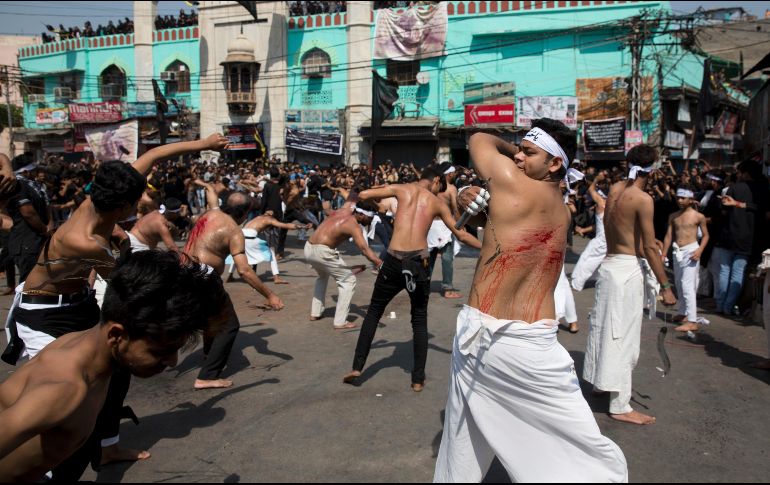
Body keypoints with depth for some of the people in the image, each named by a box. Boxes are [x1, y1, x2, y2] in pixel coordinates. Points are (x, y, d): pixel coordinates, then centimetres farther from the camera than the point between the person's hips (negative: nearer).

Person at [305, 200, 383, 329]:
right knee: (349, 280, 0)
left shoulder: (344, 209, 11)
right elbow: (364, 249, -25)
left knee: (323, 276, 35)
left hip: (308, 249, 9)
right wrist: (381, 264, -33)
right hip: (322, 252, -9)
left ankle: (315, 313, 37)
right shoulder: (353, 225, -11)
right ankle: (340, 322, -3)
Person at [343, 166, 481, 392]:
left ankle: (357, 367, 14)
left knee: (374, 311, 16)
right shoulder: (437, 203, 11)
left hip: (394, 261, 0)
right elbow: (461, 234, 16)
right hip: (419, 262, 0)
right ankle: (418, 379, 14)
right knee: (419, 320, 15)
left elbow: (363, 195, 5)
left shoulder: (402, 189, 9)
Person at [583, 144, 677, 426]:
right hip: (628, 269, -8)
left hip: (609, 263, 8)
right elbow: (650, 248, -15)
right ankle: (620, 406, 5)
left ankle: (600, 381, 36)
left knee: (605, 327, 20)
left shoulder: (615, 189, 6)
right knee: (622, 336, -3)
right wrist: (665, 286, -10)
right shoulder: (643, 199, -15)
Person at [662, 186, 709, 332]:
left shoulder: (698, 216, -5)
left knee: (688, 286, -13)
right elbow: (668, 236, 9)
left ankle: (692, 321, -15)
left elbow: (705, 235, 0)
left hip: (691, 251, -6)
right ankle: (683, 313, 30)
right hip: (677, 251, 6)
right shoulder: (673, 216, 8)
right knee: (679, 285, 15)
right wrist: (663, 255, 6)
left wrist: (699, 251, -15)